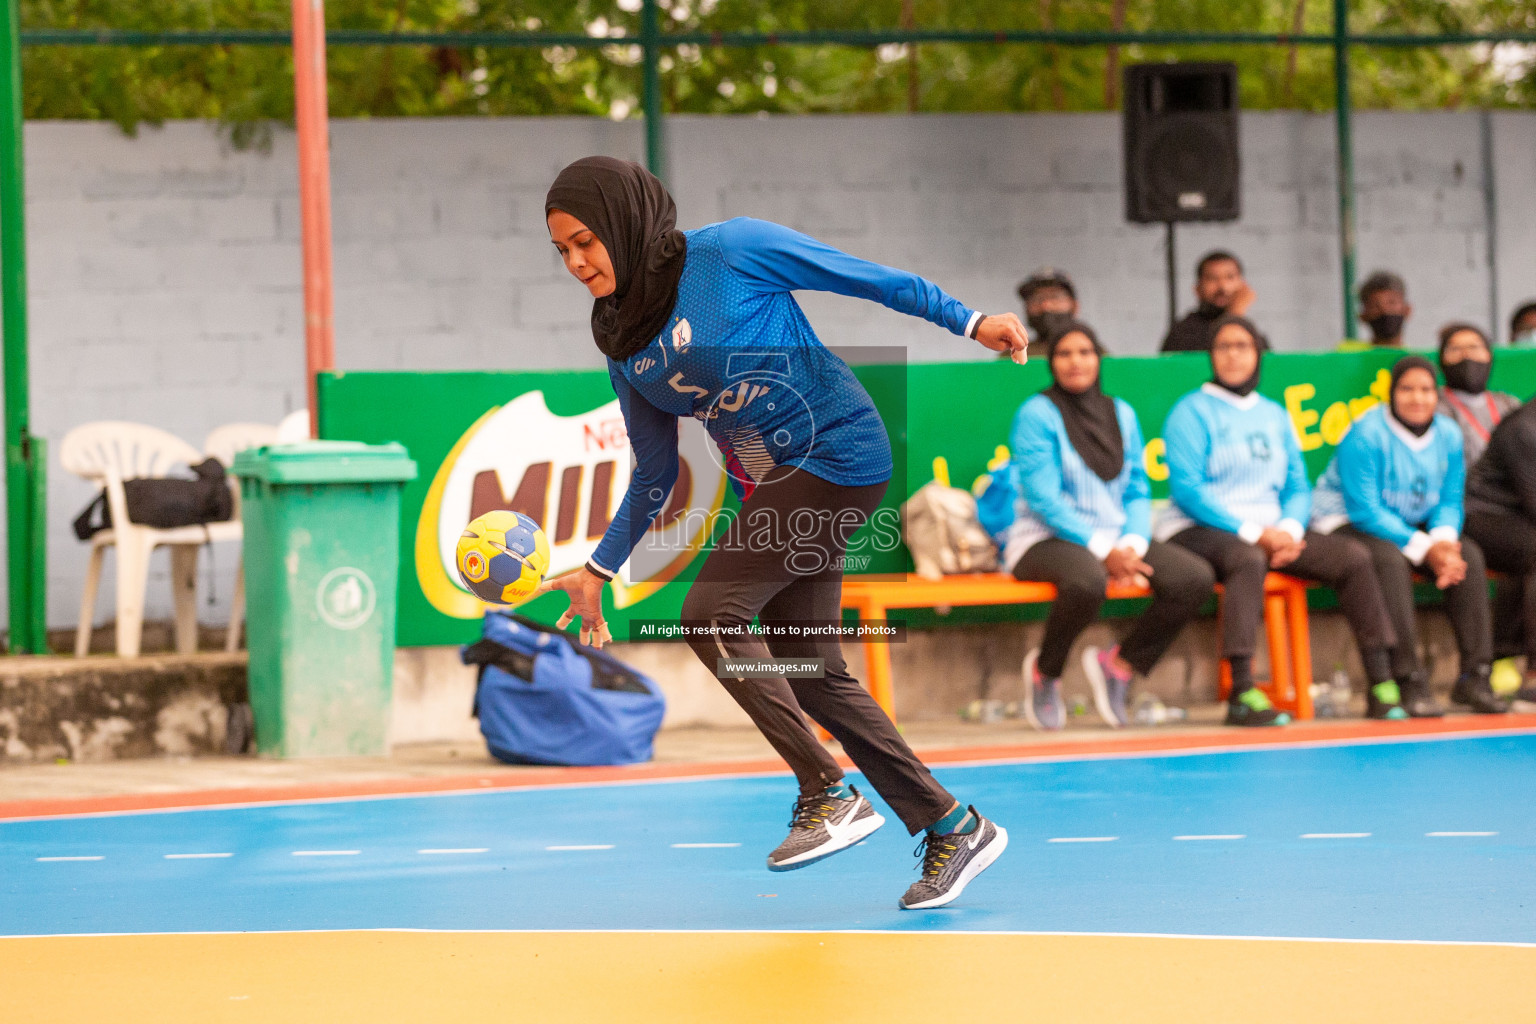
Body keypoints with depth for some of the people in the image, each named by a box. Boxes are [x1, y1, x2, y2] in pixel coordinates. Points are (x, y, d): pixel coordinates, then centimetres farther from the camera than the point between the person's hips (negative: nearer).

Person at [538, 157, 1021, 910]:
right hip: (769, 492, 8)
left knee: (711, 615, -17)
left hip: (838, 456, -8)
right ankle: (951, 828, 14)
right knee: (809, 669, 5)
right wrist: (598, 571, 10)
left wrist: (967, 321, -6)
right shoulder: (624, 344, 7)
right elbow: (655, 474, 14)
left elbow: (867, 278, -6)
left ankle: (829, 792, -10)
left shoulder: (731, 251, -14)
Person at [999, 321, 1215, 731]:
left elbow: (1137, 490, 12)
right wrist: (1104, 550, -19)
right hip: (1045, 539, -6)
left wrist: (1131, 545, -9)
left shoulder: (1121, 415, 12)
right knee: (1087, 579, -41)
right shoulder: (1037, 415, -6)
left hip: (1115, 540, 6)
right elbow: (1043, 498, -13)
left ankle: (1119, 665, 2)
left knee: (1194, 578, -18)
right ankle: (1045, 672, -10)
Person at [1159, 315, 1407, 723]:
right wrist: (1253, 532, -19)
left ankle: (1381, 682, -13)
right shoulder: (1192, 412, -2)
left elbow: (1297, 486, 15)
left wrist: (1289, 531, -8)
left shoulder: (1274, 415, 18)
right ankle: (1242, 694, -46)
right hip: (1199, 530, -6)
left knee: (1353, 557, -13)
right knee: (1248, 559, -40)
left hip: (1269, 531, 6)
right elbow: (1187, 490, -12)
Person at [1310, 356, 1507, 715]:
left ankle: (1474, 675, -17)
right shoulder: (1366, 435, -20)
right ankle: (1408, 682, -37)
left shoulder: (1448, 435, 1)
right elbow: (1365, 511, -23)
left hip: (1411, 526, 6)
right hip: (1347, 525, -6)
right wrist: (1425, 549, -27)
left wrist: (1443, 540, -21)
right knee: (1390, 559, -36)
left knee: (1468, 554, -18)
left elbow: (1450, 501, 3)